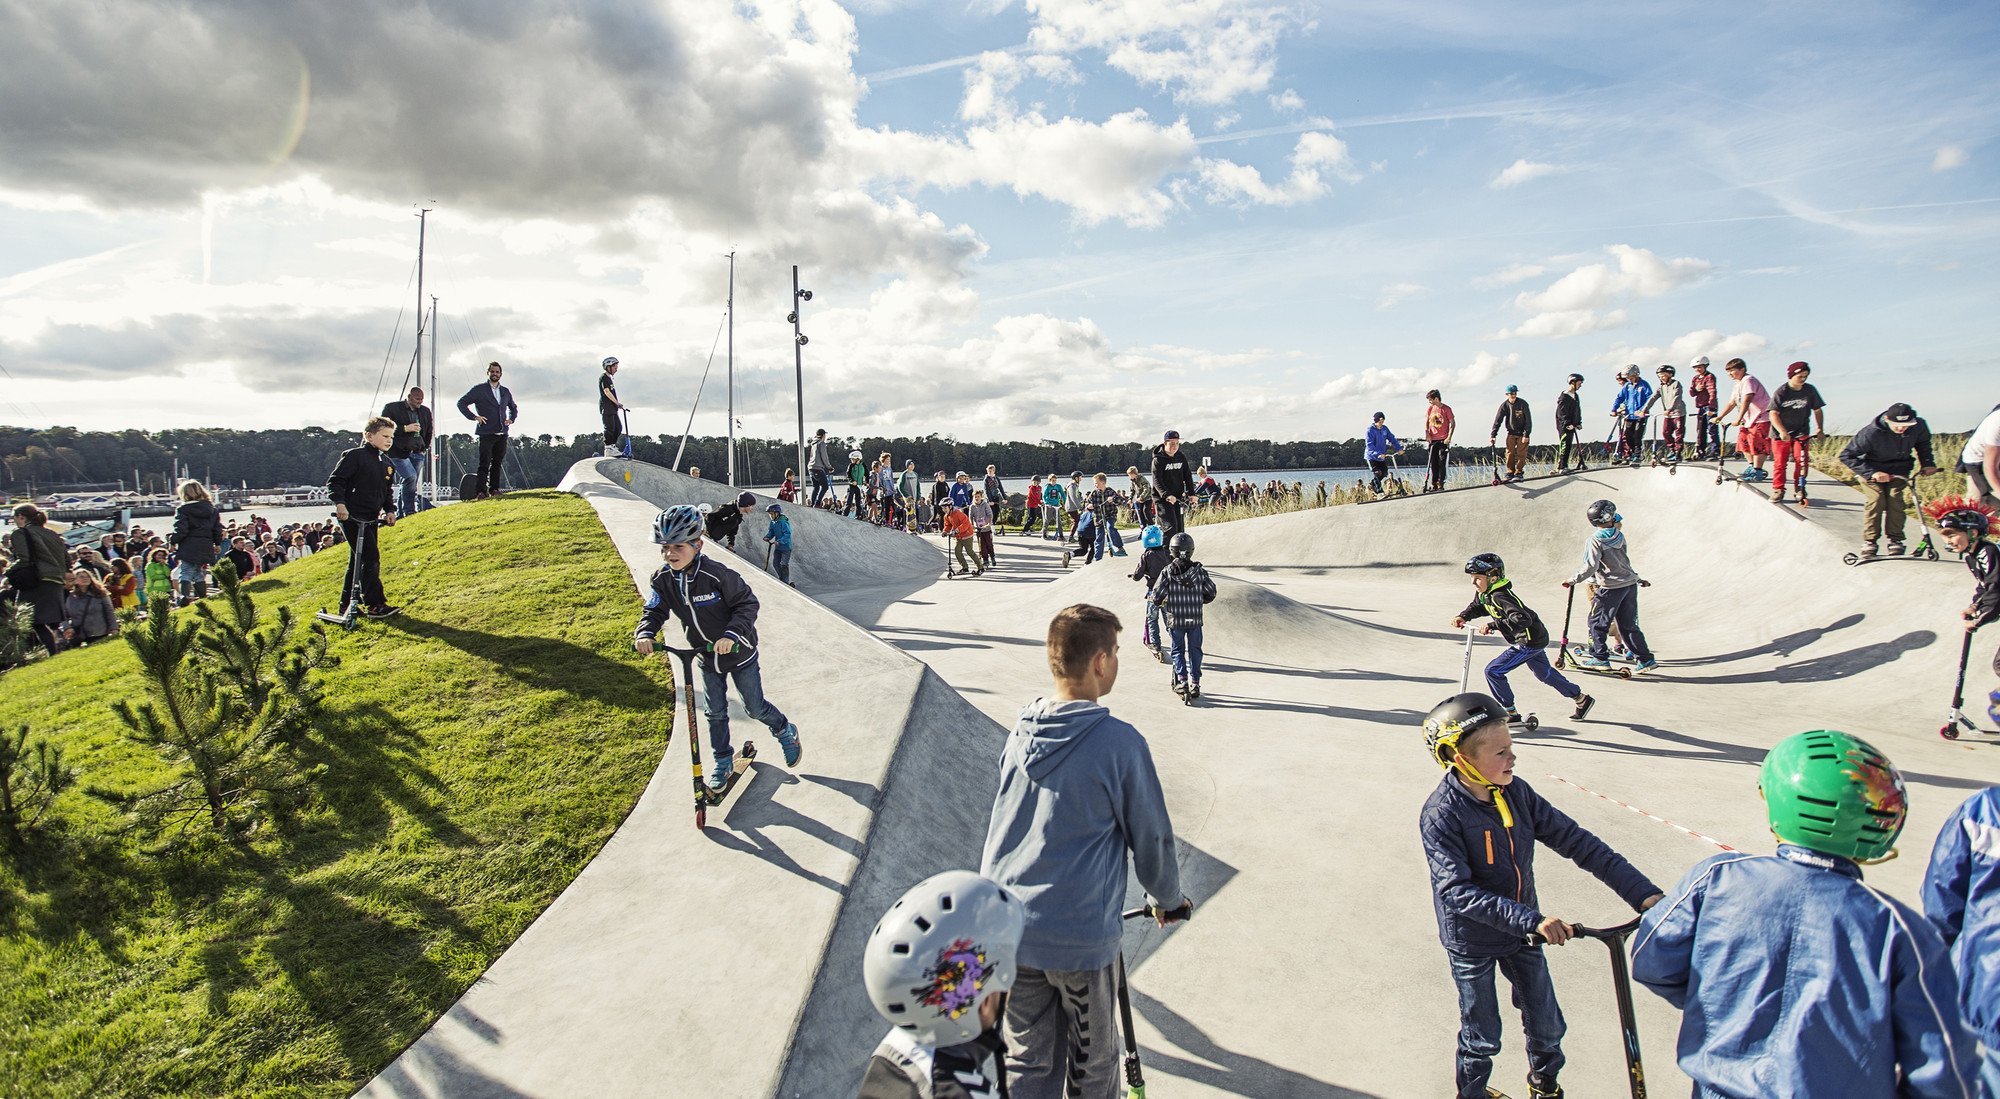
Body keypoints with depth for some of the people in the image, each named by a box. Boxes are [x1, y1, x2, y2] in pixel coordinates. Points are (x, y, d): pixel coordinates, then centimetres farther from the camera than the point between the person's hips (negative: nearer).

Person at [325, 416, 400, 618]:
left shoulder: (387, 464, 14)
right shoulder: (354, 456, -10)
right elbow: (335, 480, -12)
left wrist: (390, 510, 8)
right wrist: (339, 503, -24)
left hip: (371, 519, 9)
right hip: (351, 517, -9)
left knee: (357, 562, 13)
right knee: (371, 558, -13)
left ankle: (346, 605, 21)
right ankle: (375, 604, -11)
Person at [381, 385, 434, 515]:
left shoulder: (425, 411, 16)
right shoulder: (391, 408, -1)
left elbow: (429, 432, 28)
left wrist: (425, 448, 17)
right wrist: (405, 428, -14)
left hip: (417, 452, 5)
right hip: (398, 452, -5)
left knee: (406, 483, 5)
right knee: (410, 477, -21)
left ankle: (400, 514, 12)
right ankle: (409, 512, -13)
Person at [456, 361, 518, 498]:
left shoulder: (506, 392, 17)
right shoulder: (479, 390, 4)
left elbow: (514, 408, 32)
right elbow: (461, 403, 5)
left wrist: (511, 419, 14)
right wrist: (474, 416, -5)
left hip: (502, 434, 4)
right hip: (486, 433, -4)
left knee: (497, 463, 6)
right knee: (485, 464, -10)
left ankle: (494, 489, 10)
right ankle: (482, 491, -13)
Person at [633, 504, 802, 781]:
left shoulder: (717, 574, -29)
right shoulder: (663, 580, -12)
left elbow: (748, 604, -25)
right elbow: (654, 611, -5)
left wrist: (731, 634, -39)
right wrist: (644, 634, -27)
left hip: (738, 652, -5)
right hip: (706, 658, 5)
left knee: (755, 708, 8)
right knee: (715, 712, 15)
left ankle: (786, 733, 37)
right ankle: (723, 762, 35)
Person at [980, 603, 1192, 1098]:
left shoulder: (1020, 730, 2)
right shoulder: (1119, 742, -16)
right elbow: (1152, 838, -5)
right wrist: (1170, 899, 14)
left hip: (1004, 924, 5)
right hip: (1079, 936, -5)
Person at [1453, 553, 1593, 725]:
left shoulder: (1501, 596, -30)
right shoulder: (1484, 593, -2)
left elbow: (1522, 619, -41)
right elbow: (1477, 607, 17)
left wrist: (1493, 625, -45)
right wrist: (1463, 616, -3)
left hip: (1530, 641, -11)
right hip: (1532, 638, 11)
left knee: (1493, 671, -12)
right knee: (1544, 673, 28)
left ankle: (1511, 714, -2)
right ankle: (1582, 699, 45)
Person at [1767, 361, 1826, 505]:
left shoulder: (1810, 390, -1)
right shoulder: (1781, 392, -11)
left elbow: (1817, 410, 8)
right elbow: (1773, 414, -16)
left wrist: (1820, 428, -2)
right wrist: (1782, 432, -27)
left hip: (1801, 432, 2)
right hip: (1781, 434, -2)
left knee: (1801, 461, -8)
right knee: (1780, 462, -1)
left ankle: (1800, 489, 4)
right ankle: (1778, 490, 11)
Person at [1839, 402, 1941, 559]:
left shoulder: (1918, 425, -18)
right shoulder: (1871, 433, -33)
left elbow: (1923, 443, 8)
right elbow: (1846, 455, -27)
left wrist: (1927, 463, -2)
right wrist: (1872, 473, -32)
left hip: (1899, 469, 3)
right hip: (1873, 470, -3)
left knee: (1895, 499, -15)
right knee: (1876, 501, -18)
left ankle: (1895, 540, -5)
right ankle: (1868, 542, -8)